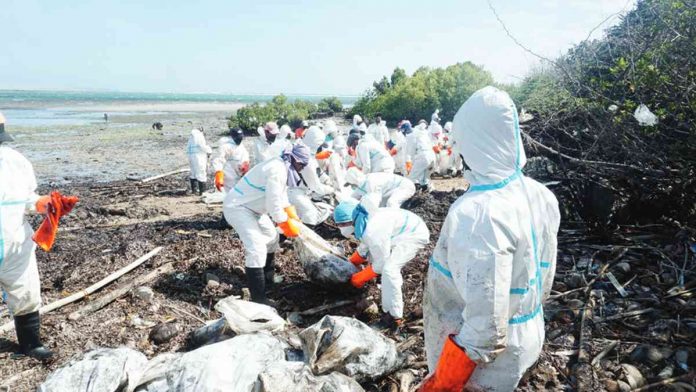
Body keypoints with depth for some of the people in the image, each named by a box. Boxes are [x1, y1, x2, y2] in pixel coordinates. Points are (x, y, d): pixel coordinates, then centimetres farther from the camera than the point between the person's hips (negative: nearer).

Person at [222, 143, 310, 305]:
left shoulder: (282, 167, 5)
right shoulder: (277, 170, -28)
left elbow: (281, 196, 16)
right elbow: (273, 205, -29)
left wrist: (293, 216, 9)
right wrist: (287, 224, -16)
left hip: (252, 207, 11)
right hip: (237, 207, -11)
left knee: (272, 237, 21)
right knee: (257, 248, -20)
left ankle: (267, 280, 36)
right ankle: (258, 299, -17)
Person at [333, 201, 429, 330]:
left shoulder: (372, 232, -32)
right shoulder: (364, 222, -3)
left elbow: (381, 263, -20)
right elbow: (363, 249, 17)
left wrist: (360, 278, -10)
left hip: (415, 234, -10)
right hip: (405, 227, 10)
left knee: (389, 269, -25)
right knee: (373, 253, 24)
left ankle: (394, 317, -17)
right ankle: (395, 279, 50)